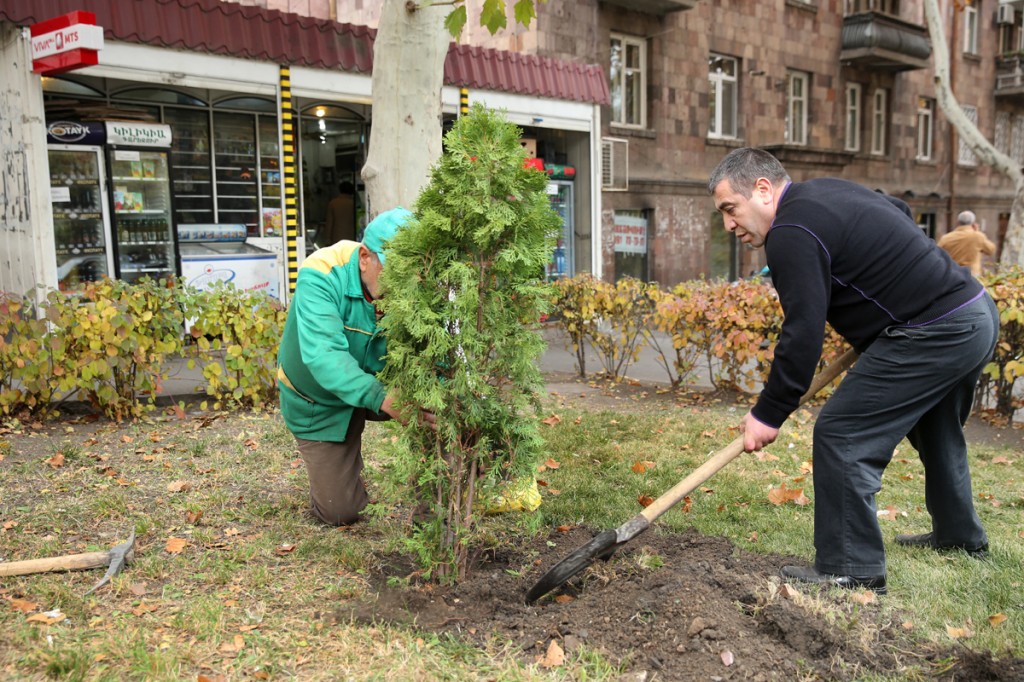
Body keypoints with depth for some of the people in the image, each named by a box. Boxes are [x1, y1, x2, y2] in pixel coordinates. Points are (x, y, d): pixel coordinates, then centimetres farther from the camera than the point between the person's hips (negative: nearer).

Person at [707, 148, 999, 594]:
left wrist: (768, 415, -15)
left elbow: (802, 336, -22)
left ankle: (852, 569, -1)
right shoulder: (827, 189, 13)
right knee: (934, 431, 29)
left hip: (934, 333, -11)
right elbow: (900, 212, 29)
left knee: (841, 435, -9)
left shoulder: (792, 235, -18)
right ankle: (960, 535, 48)